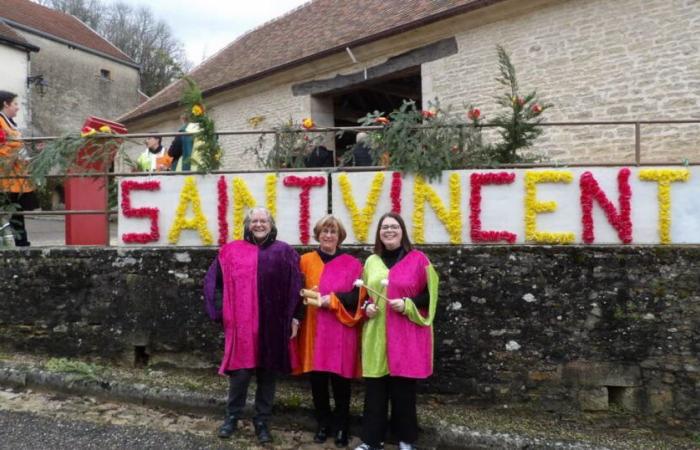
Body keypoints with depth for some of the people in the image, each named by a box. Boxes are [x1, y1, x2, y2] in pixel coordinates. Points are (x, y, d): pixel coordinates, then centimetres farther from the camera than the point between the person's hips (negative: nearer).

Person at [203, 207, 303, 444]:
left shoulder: (284, 252, 5)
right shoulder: (231, 251, 5)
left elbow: (296, 286, 5)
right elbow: (215, 282, 9)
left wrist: (295, 317, 0)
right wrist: (221, 311, 0)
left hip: (273, 324, 1)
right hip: (241, 323, 0)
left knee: (267, 374, 8)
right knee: (240, 370, 1)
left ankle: (262, 421, 22)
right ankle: (232, 417, 22)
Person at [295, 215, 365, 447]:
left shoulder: (352, 264, 3)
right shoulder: (306, 260, 8)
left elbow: (358, 296, -4)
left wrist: (332, 300, -16)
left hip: (340, 331, -2)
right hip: (313, 330, 2)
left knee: (340, 381, 3)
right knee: (317, 380, 7)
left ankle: (341, 427, 20)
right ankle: (323, 424, 25)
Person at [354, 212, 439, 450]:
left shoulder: (418, 259, -3)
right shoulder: (371, 261, 10)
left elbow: (430, 295, -1)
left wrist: (408, 305, -15)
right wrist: (366, 307, -1)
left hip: (406, 335, -3)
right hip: (376, 334, 3)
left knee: (403, 389, 5)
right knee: (374, 388, 6)